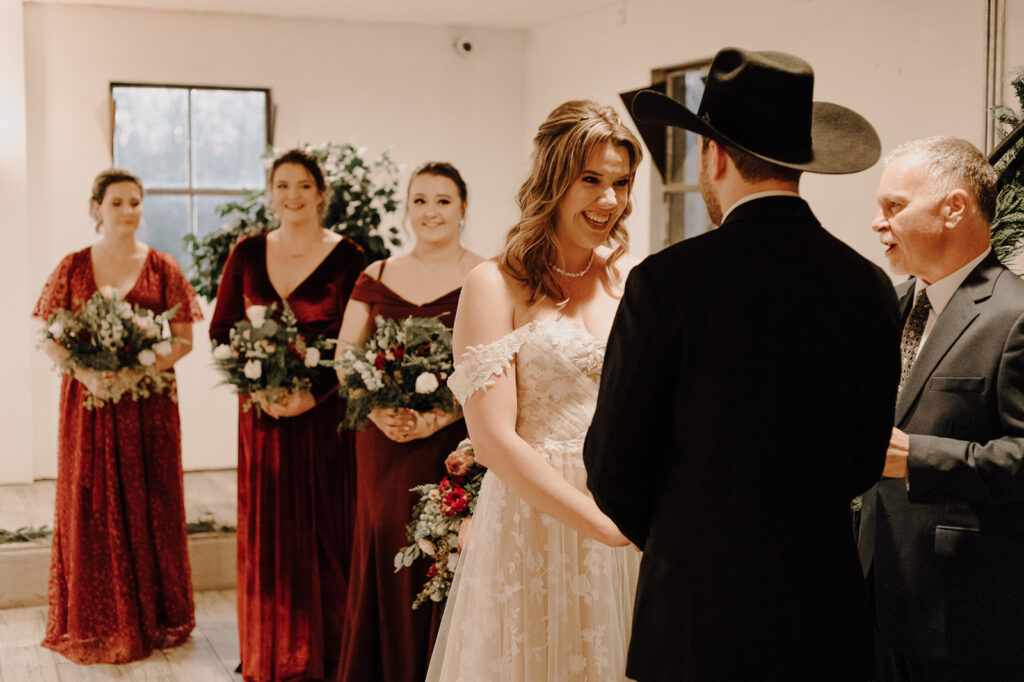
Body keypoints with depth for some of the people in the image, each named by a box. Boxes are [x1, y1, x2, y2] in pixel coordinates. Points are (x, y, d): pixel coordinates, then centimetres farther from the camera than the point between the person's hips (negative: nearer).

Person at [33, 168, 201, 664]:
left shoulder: (162, 268, 2)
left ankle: (153, 618, 17)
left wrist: (138, 371, -15)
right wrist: (85, 372, -13)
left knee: (150, 506, 4)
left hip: (148, 403, 0)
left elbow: (184, 340, 0)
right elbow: (48, 338, 4)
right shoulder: (73, 268, 4)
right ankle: (95, 623, 17)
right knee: (90, 506, 4)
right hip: (88, 401, 1)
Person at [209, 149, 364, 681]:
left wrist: (313, 394, -18)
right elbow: (221, 329, 7)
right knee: (266, 529, 8)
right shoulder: (248, 254, 7)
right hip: (262, 411, 3)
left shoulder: (347, 257, -4)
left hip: (324, 412, -3)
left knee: (322, 528, 1)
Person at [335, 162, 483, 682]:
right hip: (384, 444, 3)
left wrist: (439, 416, -18)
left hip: (455, 444, -3)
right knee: (386, 556, 7)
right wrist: (378, 408, -9)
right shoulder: (377, 279, 10)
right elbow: (345, 356, 8)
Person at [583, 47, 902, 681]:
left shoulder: (667, 281, -13)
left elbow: (613, 463, -6)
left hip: (701, 611, -4)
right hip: (829, 613, 4)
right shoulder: (869, 285, 0)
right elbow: (865, 462, 8)